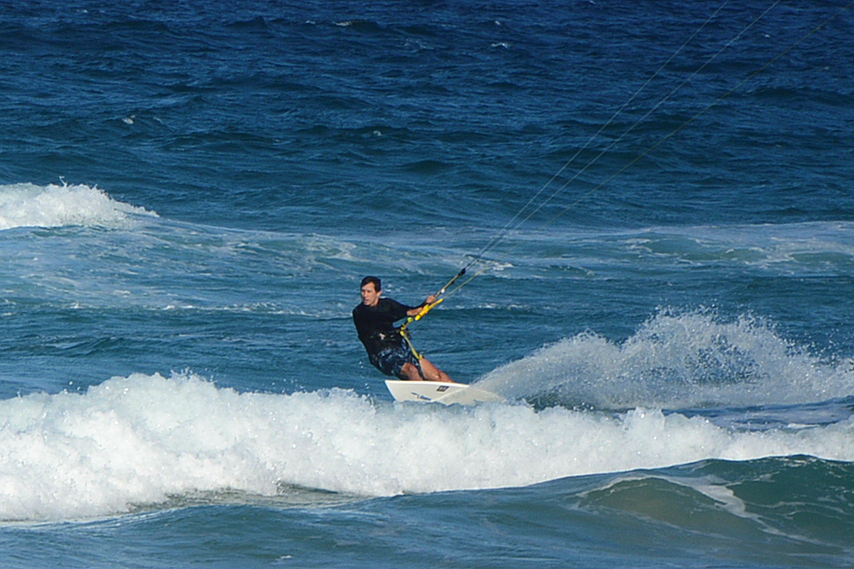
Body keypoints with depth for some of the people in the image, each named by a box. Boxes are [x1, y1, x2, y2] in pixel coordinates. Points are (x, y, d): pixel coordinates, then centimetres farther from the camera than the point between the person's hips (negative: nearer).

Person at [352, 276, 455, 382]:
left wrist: (426, 304, -13)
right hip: (383, 356, -5)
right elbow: (381, 318, -22)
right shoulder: (359, 312, -5)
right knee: (411, 370, -33)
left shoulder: (387, 304, 14)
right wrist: (407, 313, -31)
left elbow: (414, 312, 7)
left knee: (437, 376, -6)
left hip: (401, 348, 5)